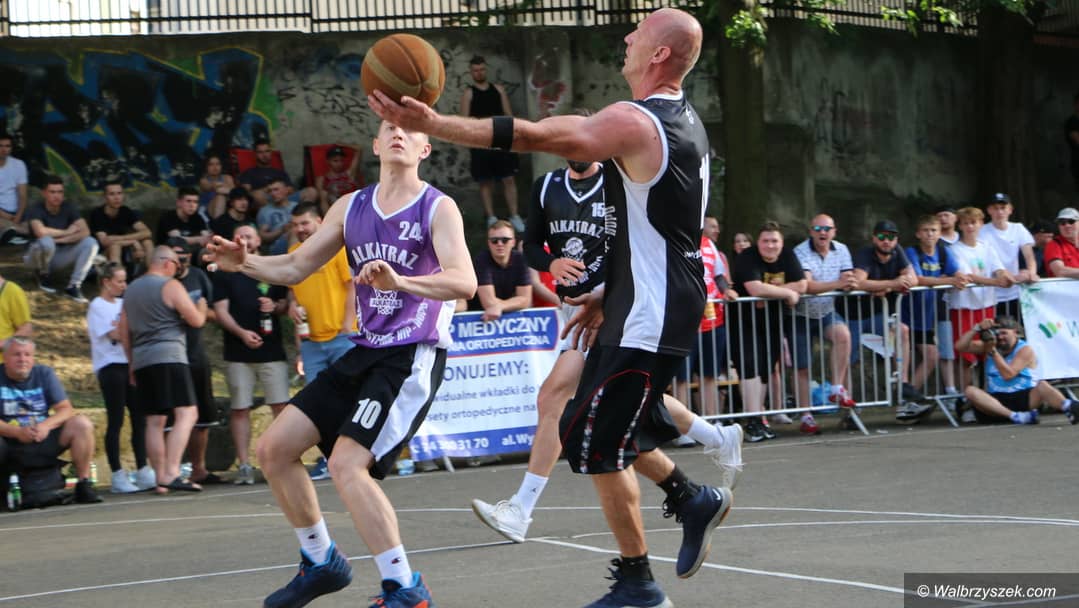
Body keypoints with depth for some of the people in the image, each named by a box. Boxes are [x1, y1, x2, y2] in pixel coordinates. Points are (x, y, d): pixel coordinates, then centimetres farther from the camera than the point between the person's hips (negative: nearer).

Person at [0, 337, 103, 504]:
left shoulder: (44, 373, 6)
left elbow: (66, 409, -1)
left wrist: (46, 425, -22)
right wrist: (17, 432, -28)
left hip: (44, 441, 3)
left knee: (82, 424, -17)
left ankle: (84, 486, -9)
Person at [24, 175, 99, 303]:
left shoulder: (68, 208, -6)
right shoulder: (36, 210, -18)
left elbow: (85, 232, -17)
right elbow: (41, 232, -38)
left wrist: (60, 240, -28)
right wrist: (67, 232, -23)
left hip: (59, 257, 4)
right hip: (37, 256, -4)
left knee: (91, 243, -18)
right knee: (47, 241, -39)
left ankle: (73, 286, -19)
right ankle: (43, 274, -6)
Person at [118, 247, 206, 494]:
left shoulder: (131, 289, 19)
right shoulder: (170, 286, -4)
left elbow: (124, 332, 22)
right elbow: (196, 320, -5)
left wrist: (132, 363, 28)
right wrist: (201, 308, 16)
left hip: (141, 360, 8)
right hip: (169, 357, -8)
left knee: (154, 422, 8)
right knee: (186, 414, -11)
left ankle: (160, 479, 5)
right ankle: (172, 473, -25)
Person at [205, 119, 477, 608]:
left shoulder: (438, 209, -8)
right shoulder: (351, 207, 10)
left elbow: (464, 282, -23)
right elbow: (295, 266, 17)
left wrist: (400, 282, -40)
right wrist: (245, 263, -2)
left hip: (414, 357, -7)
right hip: (366, 351, 8)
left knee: (347, 464, -22)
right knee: (275, 448, 5)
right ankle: (321, 563, 21)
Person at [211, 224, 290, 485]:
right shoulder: (224, 274, 7)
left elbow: (285, 303, 17)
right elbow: (220, 311, -1)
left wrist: (275, 306, -7)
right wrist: (241, 333, -17)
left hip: (272, 349, 1)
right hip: (238, 353, -1)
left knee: (281, 405, -5)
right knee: (239, 409, -1)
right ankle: (244, 465, 2)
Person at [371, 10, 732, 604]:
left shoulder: (633, 122, -20)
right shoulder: (683, 121, 11)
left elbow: (533, 135, -26)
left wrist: (430, 123, -27)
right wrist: (608, 294, 23)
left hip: (647, 319, -10)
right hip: (651, 305, 10)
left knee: (598, 443, -1)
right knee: (591, 422, 21)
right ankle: (692, 498, 26)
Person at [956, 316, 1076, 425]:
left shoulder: (1025, 350, -2)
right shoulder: (989, 345, 12)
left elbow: (1008, 375, -15)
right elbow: (960, 347, 4)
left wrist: (992, 350, -19)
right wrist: (977, 328, -9)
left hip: (1024, 397, -3)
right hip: (997, 400, 3)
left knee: (1042, 386, -33)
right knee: (970, 391, -26)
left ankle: (1069, 407, -65)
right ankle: (1016, 417, -42)